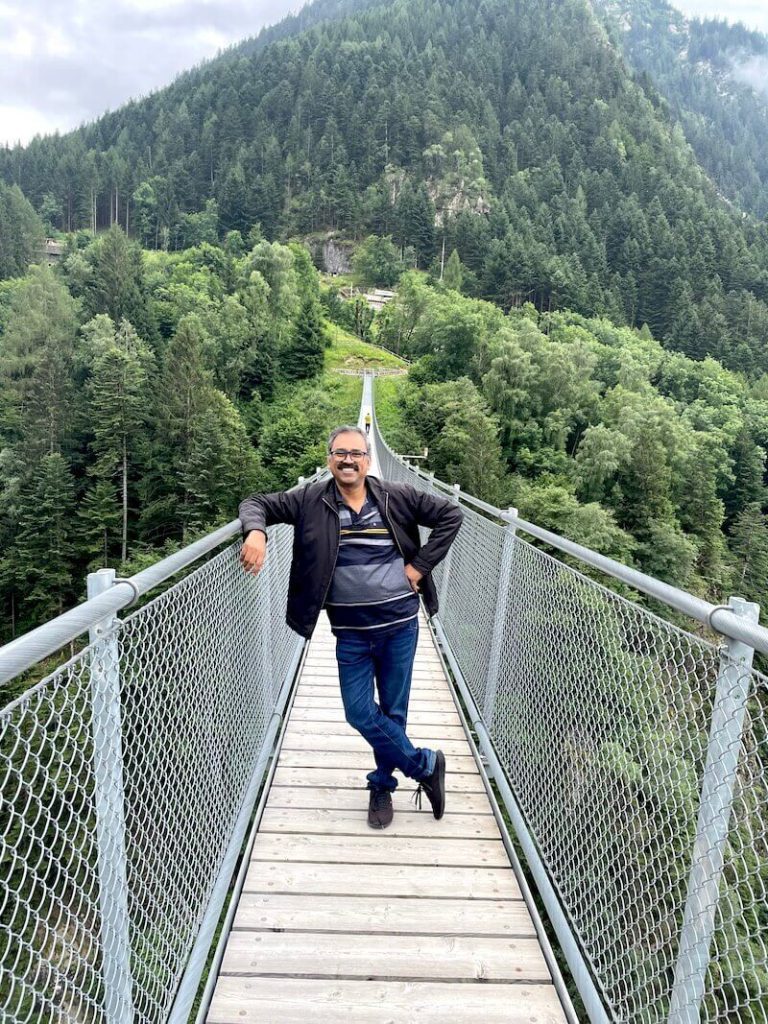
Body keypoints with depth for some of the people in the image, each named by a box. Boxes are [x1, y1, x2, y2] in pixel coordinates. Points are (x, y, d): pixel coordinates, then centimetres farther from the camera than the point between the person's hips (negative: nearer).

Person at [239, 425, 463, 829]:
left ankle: (382, 785, 36)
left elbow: (451, 514, 2)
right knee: (359, 712, 1)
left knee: (393, 711, 11)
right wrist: (255, 531, -23)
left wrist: (420, 565, -5)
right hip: (350, 632, 1)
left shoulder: (397, 497, -4)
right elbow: (257, 503, 0)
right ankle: (425, 765, 24)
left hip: (400, 623, 0)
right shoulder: (310, 501, -3)